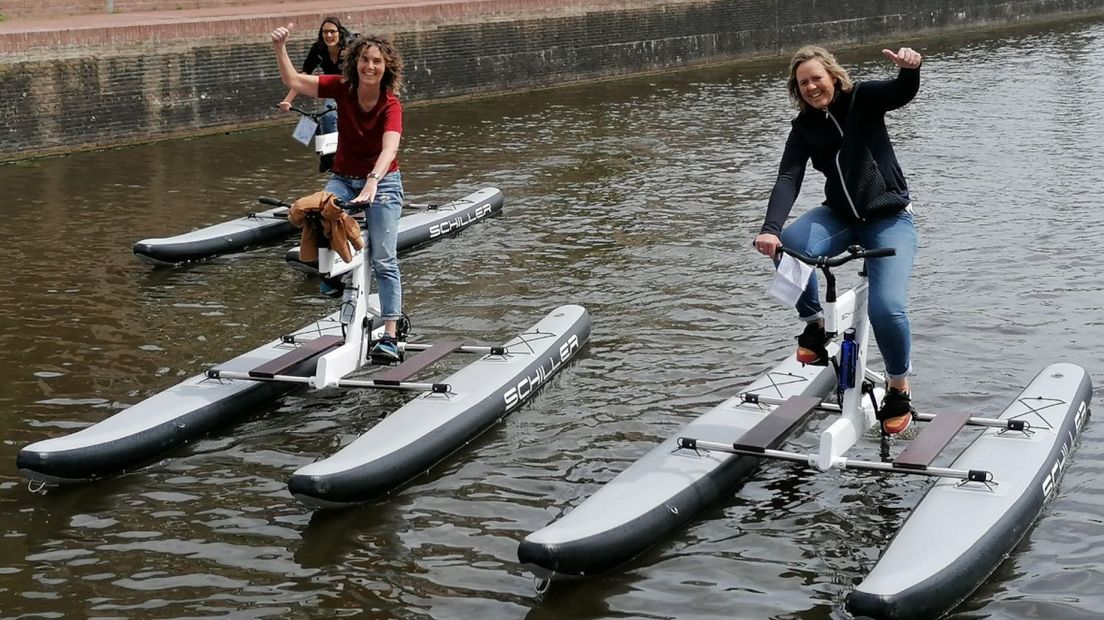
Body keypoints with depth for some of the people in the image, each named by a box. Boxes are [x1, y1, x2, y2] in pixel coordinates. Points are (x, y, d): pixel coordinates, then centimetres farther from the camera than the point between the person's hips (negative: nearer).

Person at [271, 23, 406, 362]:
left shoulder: (391, 105, -21)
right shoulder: (342, 88, -10)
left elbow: (390, 148, -38)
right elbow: (293, 81, -9)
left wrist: (372, 182, -54)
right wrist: (280, 47, -24)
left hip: (382, 181, -3)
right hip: (343, 178, 3)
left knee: (384, 260, -7)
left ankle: (389, 337, -3)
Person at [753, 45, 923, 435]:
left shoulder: (863, 99, -7)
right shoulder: (804, 127, -1)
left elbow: (903, 92, -27)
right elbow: (788, 179, -15)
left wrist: (910, 68, -53)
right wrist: (770, 228, -33)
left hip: (889, 219, -3)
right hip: (841, 216, 3)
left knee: (887, 306, -23)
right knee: (790, 244, -31)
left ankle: (899, 388, 2)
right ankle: (814, 325, -7)